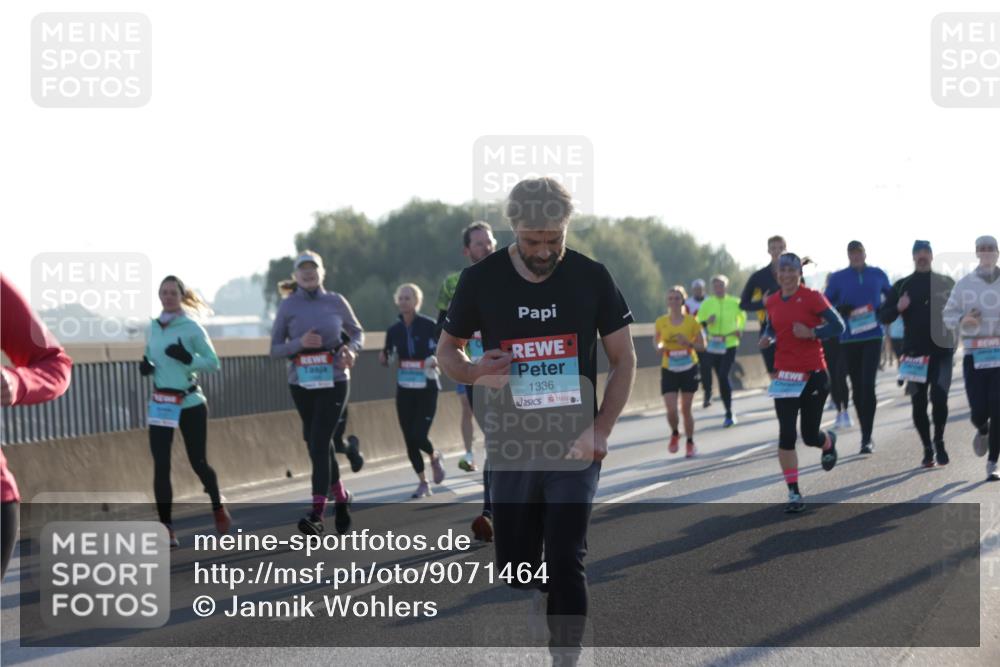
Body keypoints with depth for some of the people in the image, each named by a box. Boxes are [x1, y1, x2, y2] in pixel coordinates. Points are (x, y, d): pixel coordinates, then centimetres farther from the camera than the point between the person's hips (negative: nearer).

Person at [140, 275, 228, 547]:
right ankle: (166, 527, -4)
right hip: (160, 404, 4)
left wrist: (187, 358, -22)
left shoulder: (191, 328, -6)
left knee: (198, 462, 6)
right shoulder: (154, 327, 7)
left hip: (190, 403, -3)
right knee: (161, 465, -6)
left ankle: (218, 507, 35)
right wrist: (145, 366, -2)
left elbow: (213, 363, -6)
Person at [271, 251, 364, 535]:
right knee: (315, 443, 12)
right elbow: (275, 349, 1)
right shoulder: (288, 306, 2)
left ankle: (317, 513, -17)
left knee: (319, 442, -13)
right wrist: (300, 343, -17)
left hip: (334, 381, -2)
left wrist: (351, 348, -5)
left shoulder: (336, 302, 2)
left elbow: (357, 332, 17)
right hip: (302, 383, 2)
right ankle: (341, 496, 34)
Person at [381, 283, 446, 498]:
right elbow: (388, 359, 11)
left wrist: (436, 359, -22)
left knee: (419, 435, -12)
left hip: (427, 388, -4)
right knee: (409, 439, 3)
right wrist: (384, 359, -11)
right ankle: (423, 483, 18)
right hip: (404, 389, 4)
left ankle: (435, 458, 22)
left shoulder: (429, 326, -8)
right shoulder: (394, 330, 3)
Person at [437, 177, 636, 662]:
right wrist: (474, 372, -14)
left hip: (574, 446, -1)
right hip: (510, 448, 1)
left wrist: (601, 430, -8)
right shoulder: (481, 280, -1)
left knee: (566, 564, -8)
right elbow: (447, 350, 10)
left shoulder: (591, 277, -2)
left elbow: (623, 358, 4)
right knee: (514, 568, 7)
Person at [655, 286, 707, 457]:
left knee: (686, 410, 4)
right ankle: (674, 434, 21)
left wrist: (688, 343, -20)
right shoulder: (661, 322, -3)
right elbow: (656, 339, 14)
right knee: (671, 410, -10)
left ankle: (690, 443, 23)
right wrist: (659, 347, -9)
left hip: (689, 369, -1)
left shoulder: (691, 322, -6)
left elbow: (702, 346, -1)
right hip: (669, 371, 1)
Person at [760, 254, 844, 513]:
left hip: (813, 374, -3)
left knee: (810, 436, 5)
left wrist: (811, 332, -23)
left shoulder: (812, 297, -8)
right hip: (784, 375, 3)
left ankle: (829, 441, 44)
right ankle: (794, 494, 1)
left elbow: (838, 325, -9)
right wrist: (767, 339, -1)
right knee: (786, 435, -6)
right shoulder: (772, 302, 5)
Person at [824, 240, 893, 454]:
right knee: (857, 387, 8)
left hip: (873, 336, -1)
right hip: (848, 339, 1)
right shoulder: (838, 278, 4)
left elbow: (892, 296, 22)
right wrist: (840, 310, -14)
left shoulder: (878, 275, 7)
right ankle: (866, 434, 21)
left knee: (868, 384, -14)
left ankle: (867, 438, -15)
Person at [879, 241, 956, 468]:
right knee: (918, 403, 1)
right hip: (914, 353, 1)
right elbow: (884, 316, 7)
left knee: (939, 397, -13)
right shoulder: (902, 286, 8)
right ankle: (927, 449, 14)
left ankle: (939, 441, 7)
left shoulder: (946, 283, 9)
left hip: (941, 350, -1)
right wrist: (898, 307, -13)